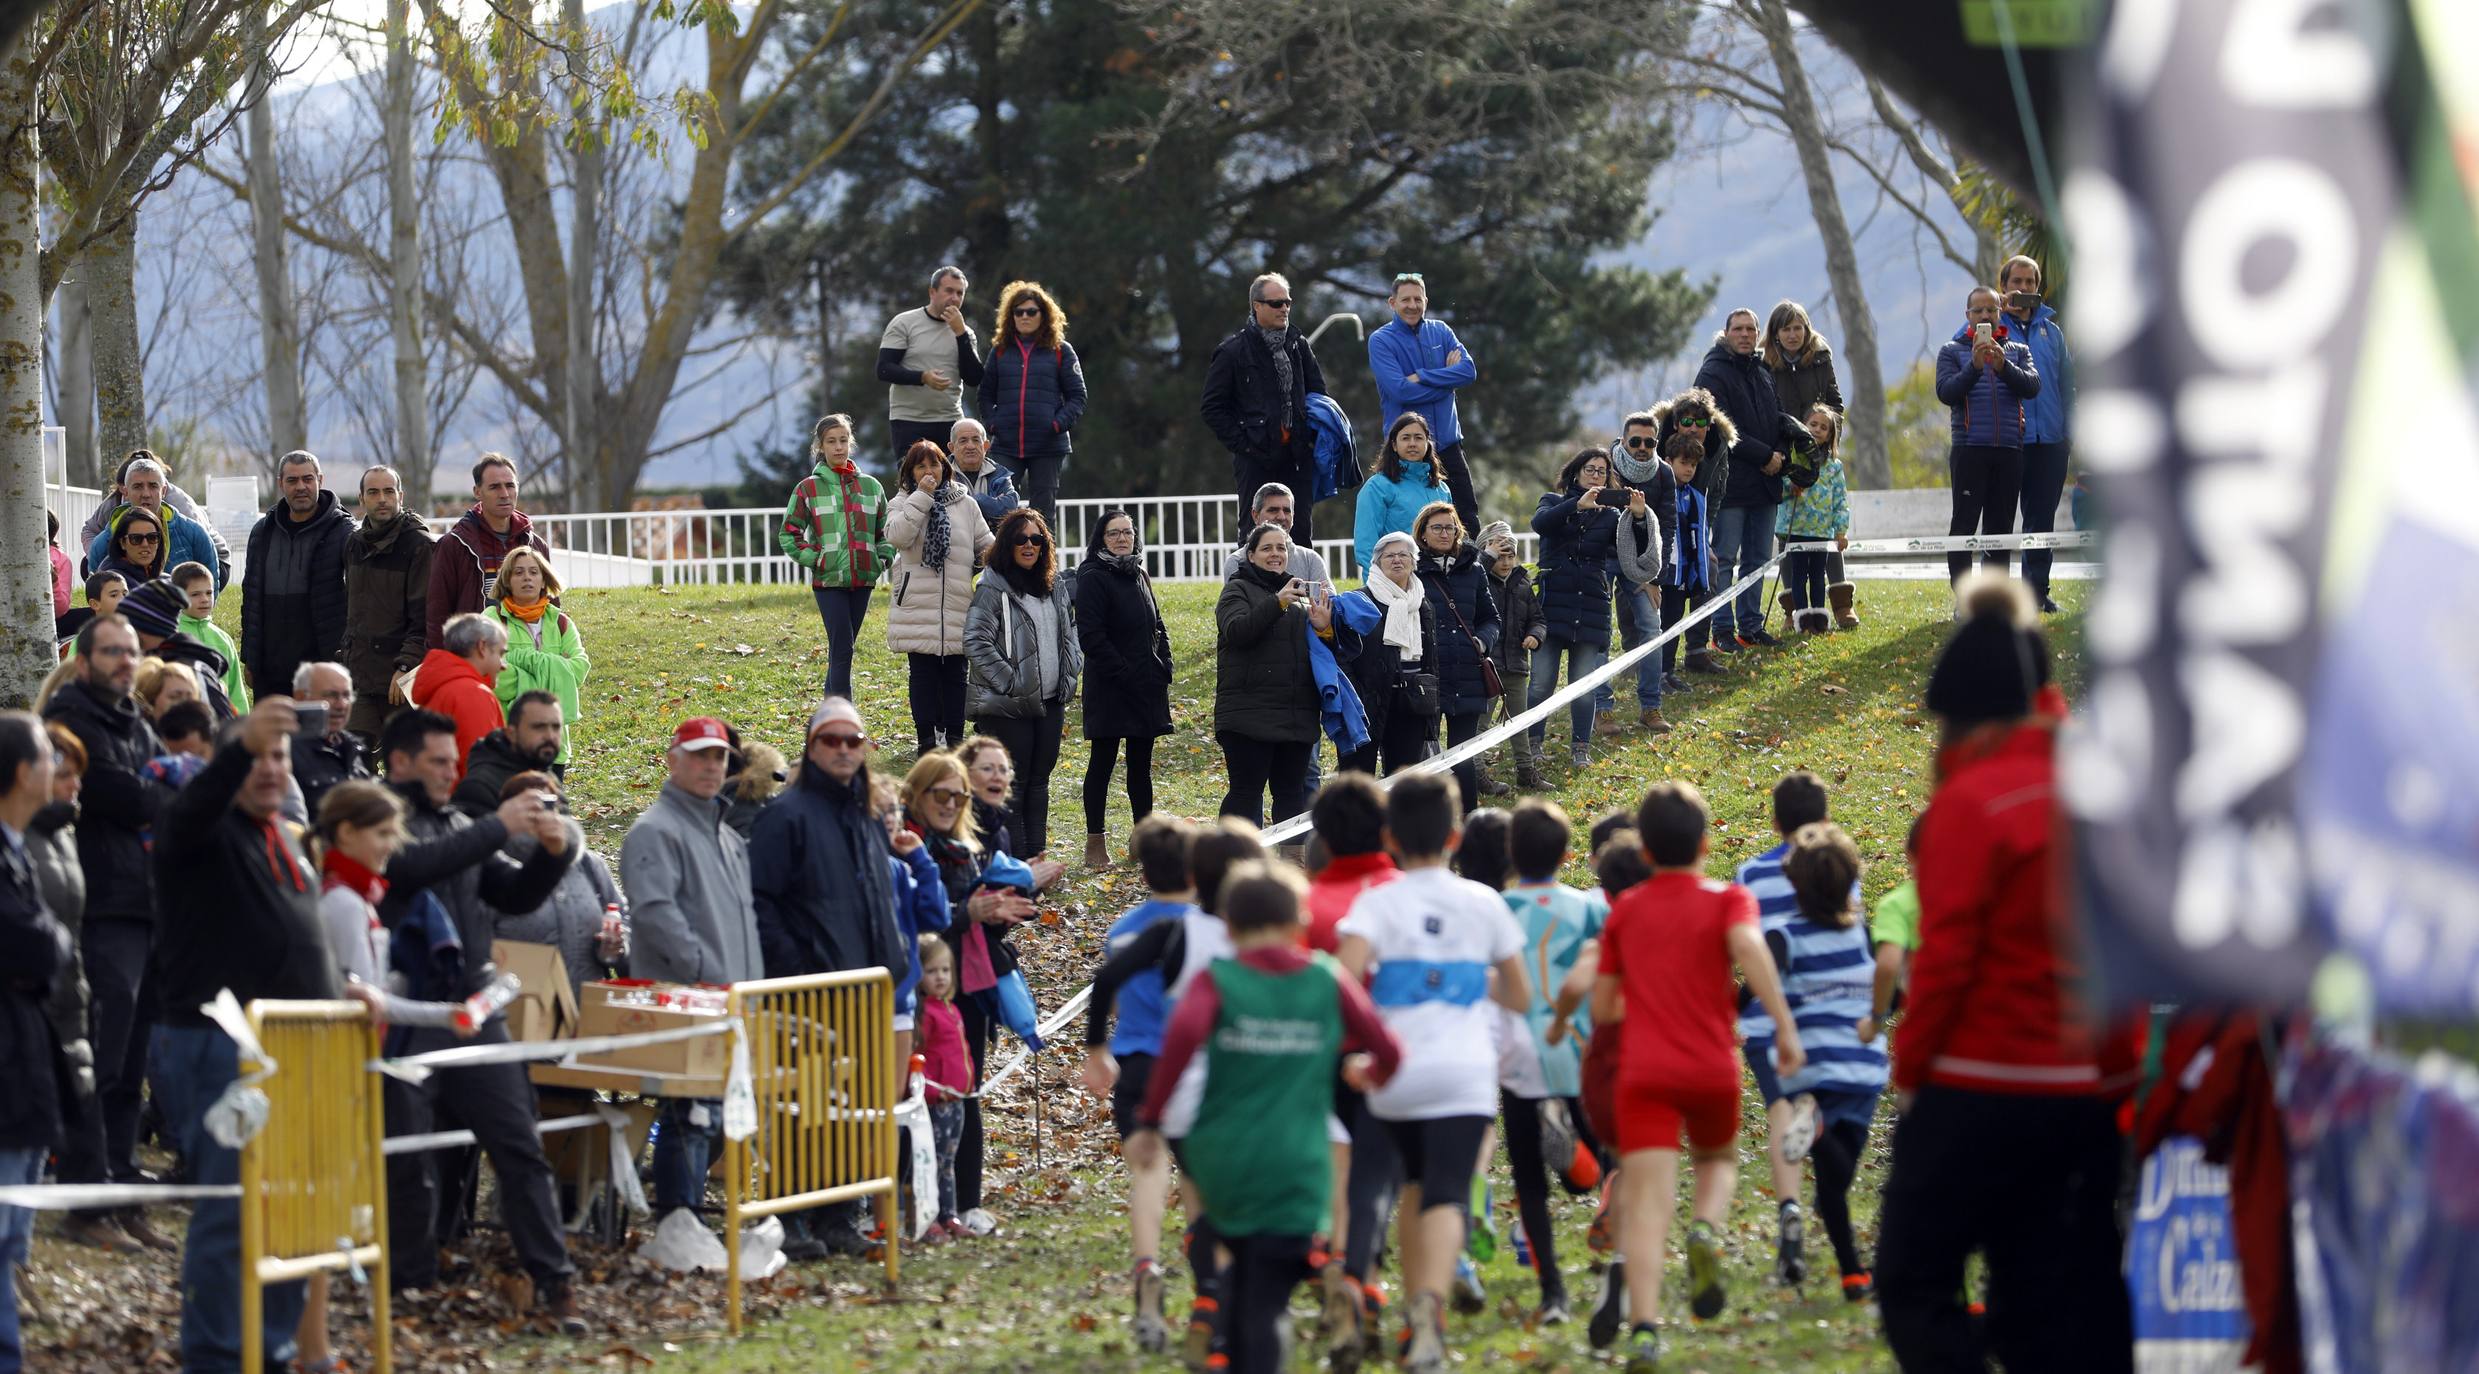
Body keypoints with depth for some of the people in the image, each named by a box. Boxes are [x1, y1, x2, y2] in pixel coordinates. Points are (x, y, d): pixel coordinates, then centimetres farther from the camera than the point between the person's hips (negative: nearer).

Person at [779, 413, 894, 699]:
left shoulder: (870, 486, 10)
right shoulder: (808, 488, 2)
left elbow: (886, 531, 19)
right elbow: (789, 534, 4)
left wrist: (884, 559, 3)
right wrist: (813, 559, -6)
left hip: (862, 579, 3)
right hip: (828, 580, -3)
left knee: (842, 649, 9)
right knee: (842, 648, -11)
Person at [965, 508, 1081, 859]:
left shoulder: (1052, 586, 12)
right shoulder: (993, 588, -10)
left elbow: (1069, 633, 21)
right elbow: (976, 643, -15)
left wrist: (1068, 677, 8)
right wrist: (1010, 683, -17)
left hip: (1050, 703, 7)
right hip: (1008, 707, -7)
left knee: (1039, 782, 11)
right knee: (1012, 784, -5)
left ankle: (1035, 857, 16)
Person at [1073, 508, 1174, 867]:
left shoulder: (1139, 576, 15)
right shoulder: (1093, 579, -8)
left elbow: (1158, 628, 21)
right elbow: (1091, 636, -15)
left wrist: (1162, 669, 7)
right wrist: (1125, 674, -18)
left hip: (1147, 687, 7)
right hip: (1110, 689, -7)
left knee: (1141, 763, 10)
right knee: (1103, 762, -3)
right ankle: (1095, 842, -1)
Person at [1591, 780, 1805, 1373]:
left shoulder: (1625, 911, 11)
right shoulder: (1726, 900, 3)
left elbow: (1602, 1009, 14)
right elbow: (1747, 945, -20)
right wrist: (1785, 1026, -19)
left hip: (1643, 1073, 0)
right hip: (1713, 1069, 0)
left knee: (1647, 1202, -8)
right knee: (1717, 1159, 28)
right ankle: (1706, 1230, -5)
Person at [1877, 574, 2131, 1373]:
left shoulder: (1970, 802, -12)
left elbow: (1946, 957, -14)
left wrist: (1910, 1067, -3)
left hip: (1981, 1090, -7)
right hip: (2086, 1090, 7)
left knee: (1912, 1283, 2)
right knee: (2041, 1300, 12)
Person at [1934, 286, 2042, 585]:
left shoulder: (2018, 351, 14)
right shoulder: (1952, 351, 9)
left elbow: (2032, 386, -2)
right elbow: (1945, 392, -6)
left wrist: (2003, 366, -17)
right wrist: (1974, 367, -19)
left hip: (2009, 450, 3)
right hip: (1969, 448, -3)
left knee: (2001, 528, 5)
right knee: (1964, 526, -8)